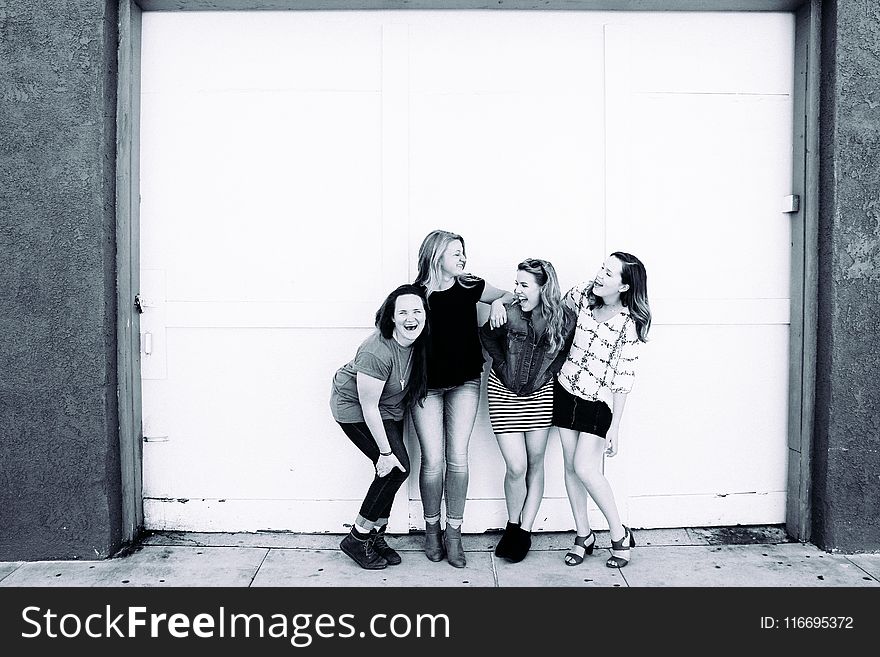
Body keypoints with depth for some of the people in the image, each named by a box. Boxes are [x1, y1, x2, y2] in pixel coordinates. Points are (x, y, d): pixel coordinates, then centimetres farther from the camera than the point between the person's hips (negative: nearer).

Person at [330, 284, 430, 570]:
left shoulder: (417, 342, -14)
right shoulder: (376, 352, -35)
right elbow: (369, 407, -28)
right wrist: (385, 452, -22)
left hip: (389, 409, 8)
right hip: (354, 408, -7)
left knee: (392, 472, 4)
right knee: (397, 467, -13)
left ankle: (376, 536, 21)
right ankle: (357, 539, 2)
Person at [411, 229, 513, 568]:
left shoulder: (470, 286, 0)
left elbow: (510, 294, 15)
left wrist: (498, 303, -7)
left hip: (464, 384, 2)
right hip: (426, 385, -2)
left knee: (457, 457, -1)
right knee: (432, 459, -3)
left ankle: (453, 533, 14)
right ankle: (432, 529, 20)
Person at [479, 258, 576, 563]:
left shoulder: (565, 319, -14)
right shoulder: (509, 315, -18)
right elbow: (486, 335, 2)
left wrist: (548, 373, -4)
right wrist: (503, 364, -3)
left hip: (540, 394, 2)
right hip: (504, 392, -2)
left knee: (535, 462, 9)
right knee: (516, 467, -3)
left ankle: (525, 530, 24)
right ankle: (512, 525, 22)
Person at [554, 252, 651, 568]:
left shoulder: (629, 323, -17)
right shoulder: (583, 295, -3)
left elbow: (623, 378, -15)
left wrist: (615, 427, -14)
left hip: (598, 401, -5)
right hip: (566, 390, 5)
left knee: (585, 468, -11)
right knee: (570, 465, 8)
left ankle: (619, 533, 12)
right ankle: (583, 535, 24)